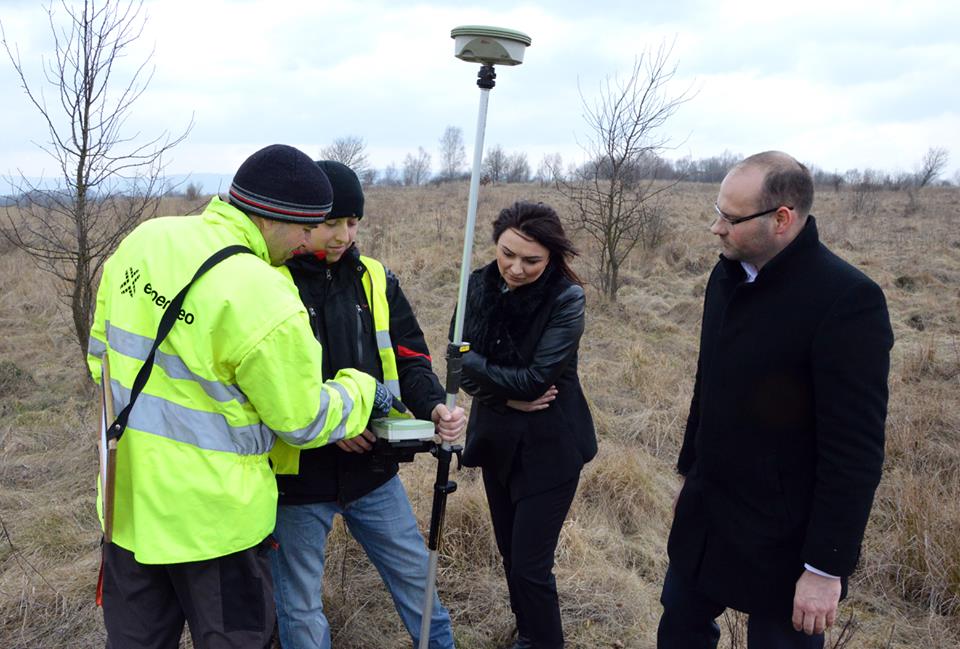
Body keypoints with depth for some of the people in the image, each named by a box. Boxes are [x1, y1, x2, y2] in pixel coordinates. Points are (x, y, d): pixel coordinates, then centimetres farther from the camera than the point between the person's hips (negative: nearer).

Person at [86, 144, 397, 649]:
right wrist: (363, 392, 6)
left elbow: (102, 348, 9)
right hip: (213, 520, -7)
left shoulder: (143, 240, -4)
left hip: (126, 501, 7)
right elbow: (304, 420, -12)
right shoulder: (264, 301, -26)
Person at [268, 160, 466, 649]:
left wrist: (433, 406, -17)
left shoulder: (375, 280, 2)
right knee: (300, 607, 13)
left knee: (418, 578, 18)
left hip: (372, 469, 4)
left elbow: (409, 357, 3)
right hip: (298, 476, -4)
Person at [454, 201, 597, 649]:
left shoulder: (566, 299, -19)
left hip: (550, 447, -5)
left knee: (530, 565, -2)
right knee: (510, 553, 19)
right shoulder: (479, 286, -6)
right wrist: (508, 396, -20)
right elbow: (463, 366, -7)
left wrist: (474, 364, -17)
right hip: (497, 439, 5)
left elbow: (535, 379, -25)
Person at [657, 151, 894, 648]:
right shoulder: (728, 274, 1)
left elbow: (855, 449, -21)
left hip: (782, 539, -7)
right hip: (704, 516, 7)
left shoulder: (847, 301, -22)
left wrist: (826, 565, -19)